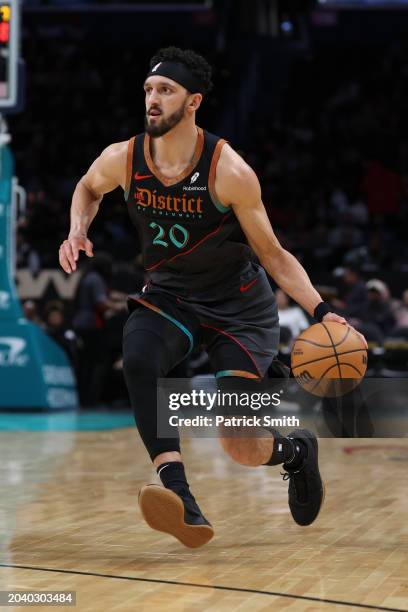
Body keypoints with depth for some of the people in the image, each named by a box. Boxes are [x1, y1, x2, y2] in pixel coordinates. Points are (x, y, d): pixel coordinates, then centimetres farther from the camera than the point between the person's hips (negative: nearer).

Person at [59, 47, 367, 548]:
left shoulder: (229, 172, -22)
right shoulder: (122, 159, -12)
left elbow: (273, 255, -12)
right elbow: (88, 189, 14)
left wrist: (322, 312, -23)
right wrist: (78, 231, -6)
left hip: (239, 305, -3)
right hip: (168, 296, 3)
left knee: (241, 450, -9)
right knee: (137, 360, -33)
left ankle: (295, 449, 29)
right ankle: (179, 496, -37)